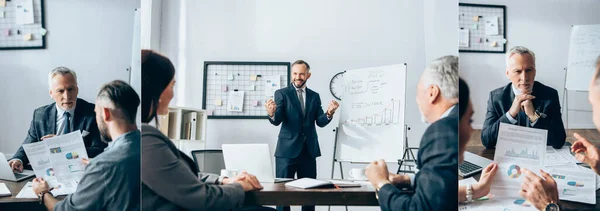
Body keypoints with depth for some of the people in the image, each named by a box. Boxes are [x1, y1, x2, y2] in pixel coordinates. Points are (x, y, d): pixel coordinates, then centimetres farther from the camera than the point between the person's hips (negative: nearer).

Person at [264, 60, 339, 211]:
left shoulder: (314, 96, 9)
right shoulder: (282, 93, -2)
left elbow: (320, 122, 1)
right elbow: (277, 121, -13)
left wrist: (329, 113, -20)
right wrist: (271, 114, -36)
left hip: (309, 151, 4)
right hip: (287, 150, -3)